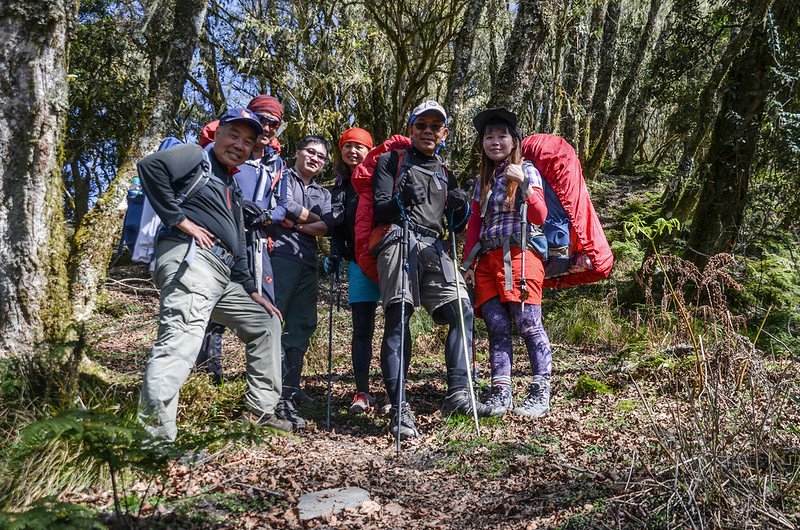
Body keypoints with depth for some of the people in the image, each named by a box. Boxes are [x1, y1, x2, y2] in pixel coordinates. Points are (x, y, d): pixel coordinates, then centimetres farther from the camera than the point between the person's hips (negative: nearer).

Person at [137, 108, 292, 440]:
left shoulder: (233, 188, 29)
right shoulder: (195, 156, 6)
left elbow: (237, 246, 30)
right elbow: (150, 165, -15)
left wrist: (252, 291, 24)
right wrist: (179, 219, -14)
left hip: (224, 276, 10)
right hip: (191, 258, -9)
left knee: (266, 323, 19)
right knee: (180, 339, -26)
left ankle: (260, 409, 25)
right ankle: (153, 435, -35)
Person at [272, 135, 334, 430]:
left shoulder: (323, 194, 25)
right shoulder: (283, 177, 11)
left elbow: (327, 227, 5)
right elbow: (287, 206, -10)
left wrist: (295, 222, -7)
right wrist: (312, 217, 4)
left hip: (308, 264, 6)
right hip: (281, 256, -6)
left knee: (301, 328, 2)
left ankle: (287, 397, 5)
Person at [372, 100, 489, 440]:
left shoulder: (445, 174, 28)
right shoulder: (391, 162, 14)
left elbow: (454, 224, 24)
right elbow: (380, 212, 3)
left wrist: (460, 209, 0)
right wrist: (401, 200, -19)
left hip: (433, 247, 5)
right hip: (399, 241, -5)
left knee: (462, 310, -12)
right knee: (398, 317, -17)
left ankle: (457, 393, -13)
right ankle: (399, 409, -21)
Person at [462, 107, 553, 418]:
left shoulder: (527, 171, 5)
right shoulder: (484, 180, 21)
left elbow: (539, 216, -8)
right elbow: (475, 224, 20)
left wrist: (524, 186, -24)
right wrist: (469, 262, 11)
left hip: (520, 256, -5)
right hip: (488, 260, 5)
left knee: (527, 324, -10)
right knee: (496, 327, -2)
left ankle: (541, 393, -3)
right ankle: (500, 393, -1)